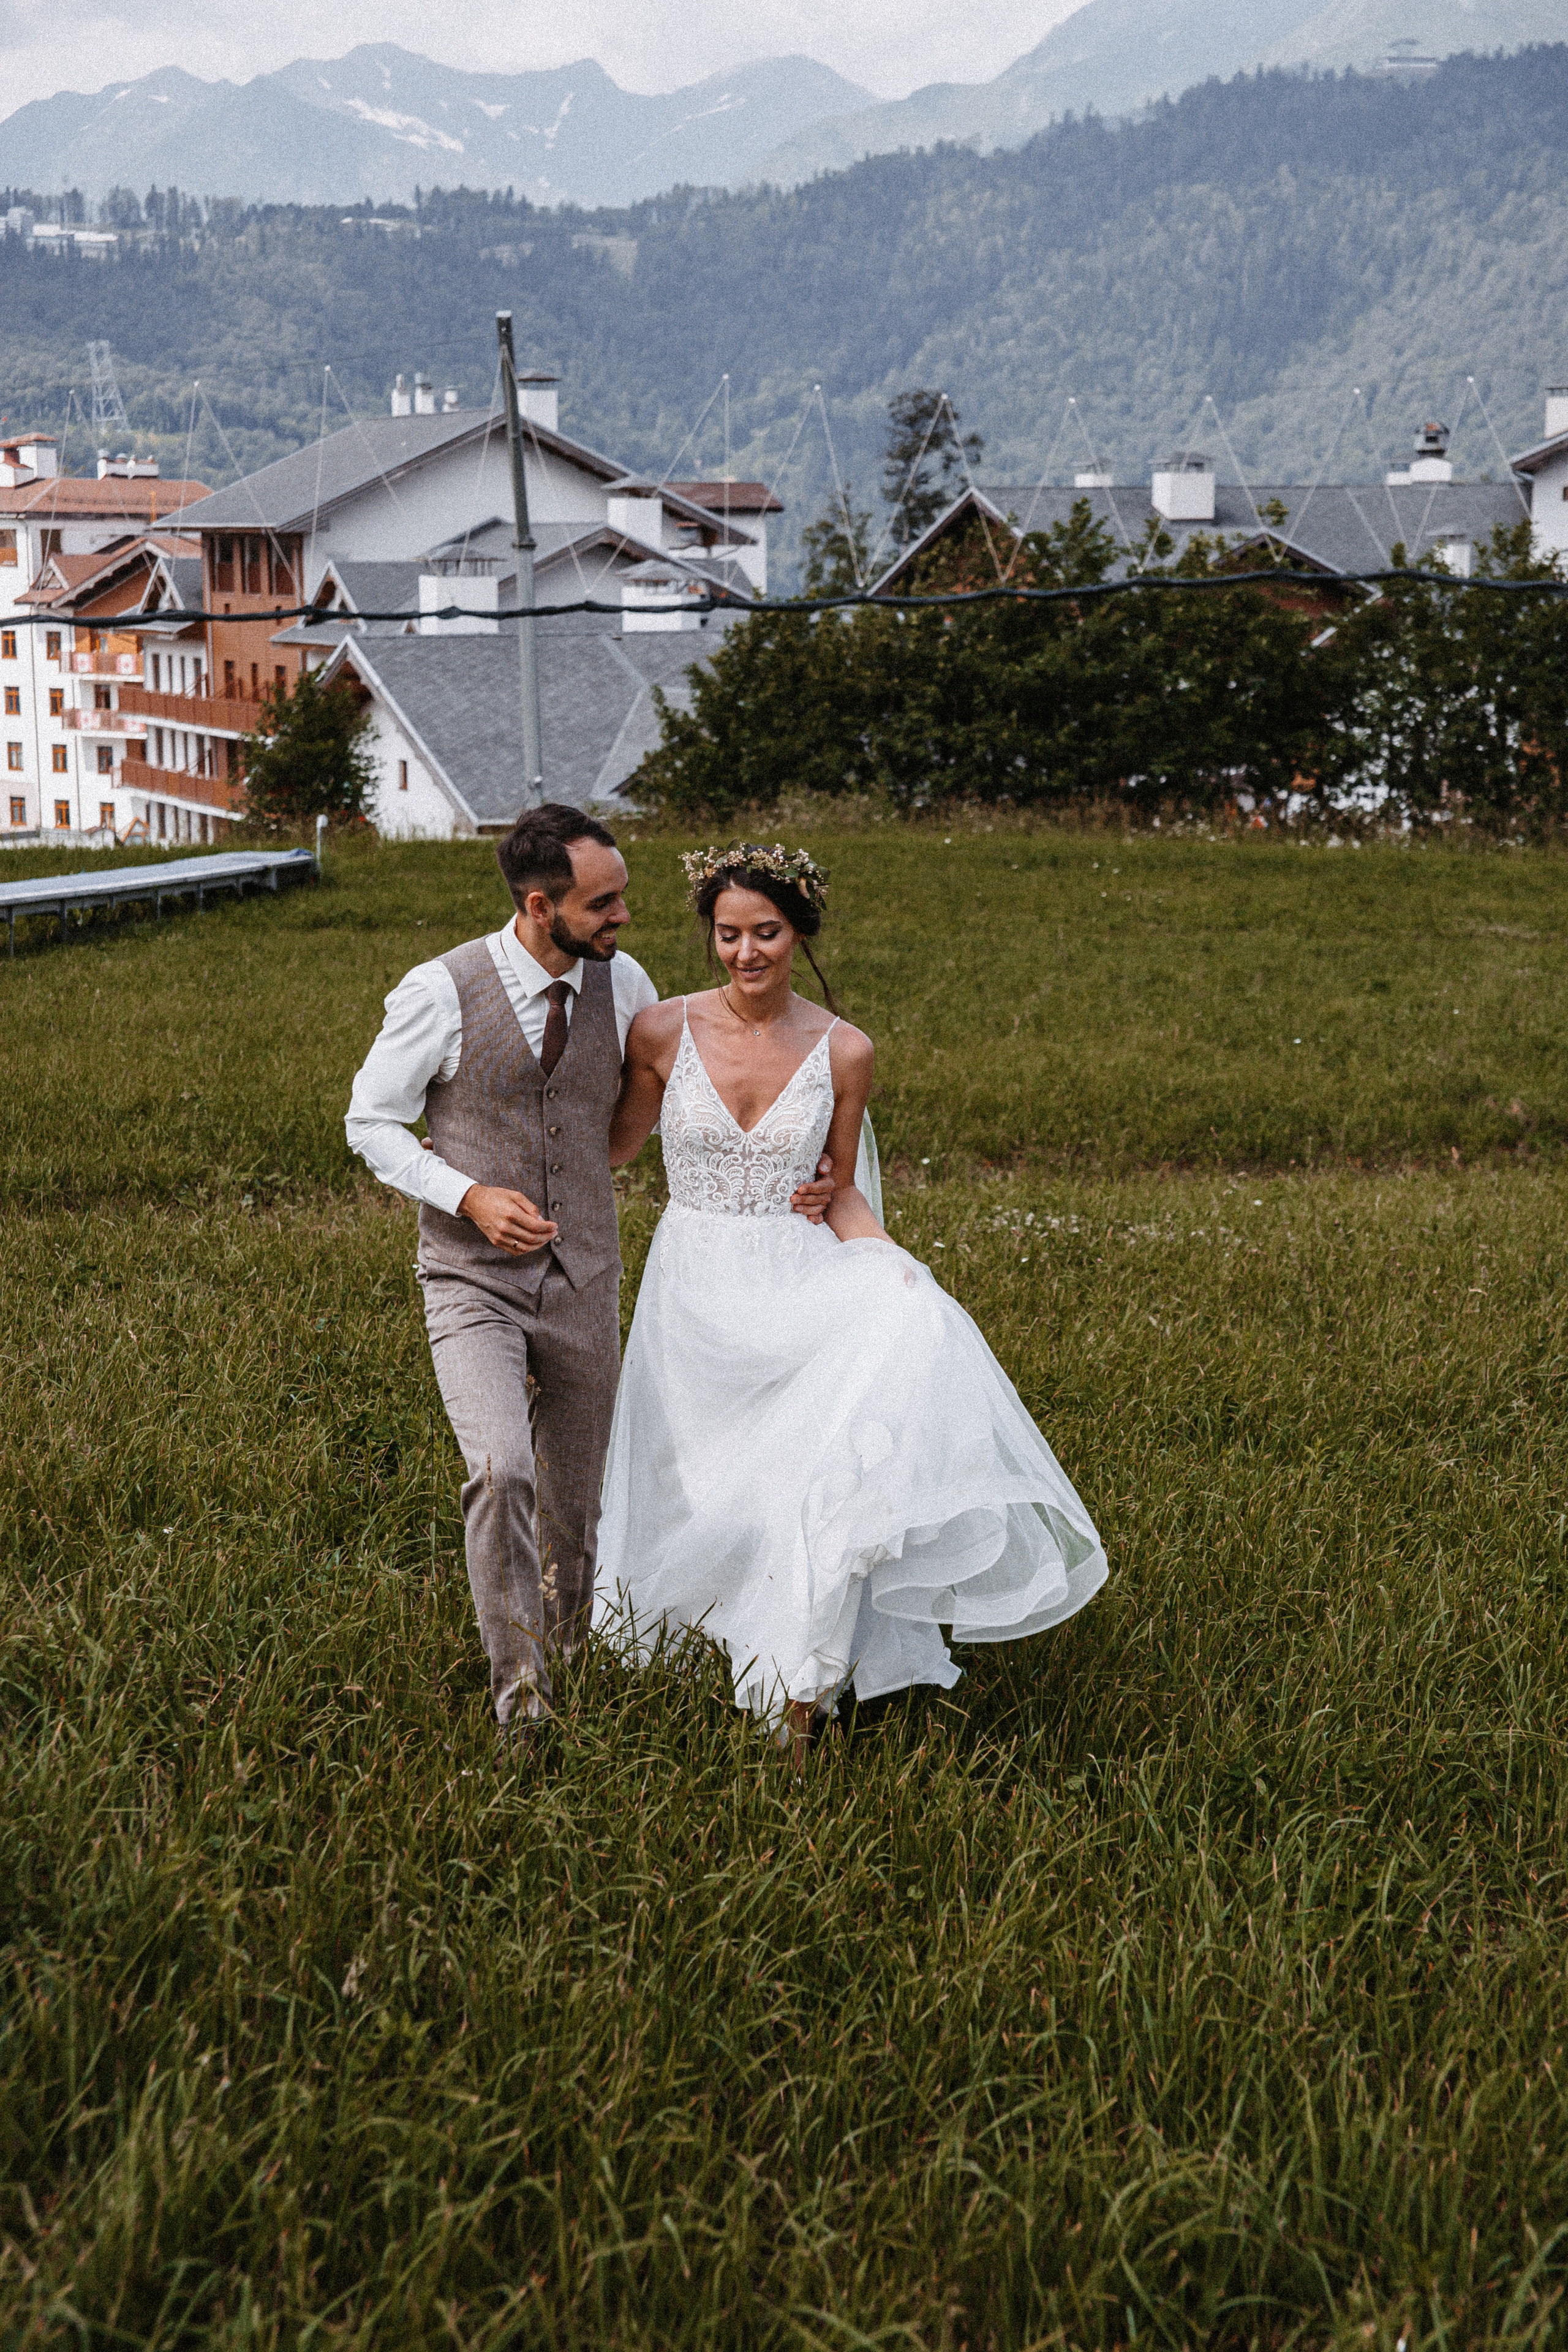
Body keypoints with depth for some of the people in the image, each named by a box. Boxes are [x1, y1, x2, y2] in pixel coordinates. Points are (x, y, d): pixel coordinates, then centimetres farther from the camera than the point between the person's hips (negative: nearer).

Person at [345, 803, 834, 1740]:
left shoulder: (624, 984, -3)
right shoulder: (441, 993, -13)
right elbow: (372, 1121, -2)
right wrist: (469, 1197, -18)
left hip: (585, 1285, 3)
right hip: (475, 1284, -3)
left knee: (573, 1504, 14)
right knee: (501, 1475, -23)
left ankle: (565, 1656, 38)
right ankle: (519, 1690, -7)